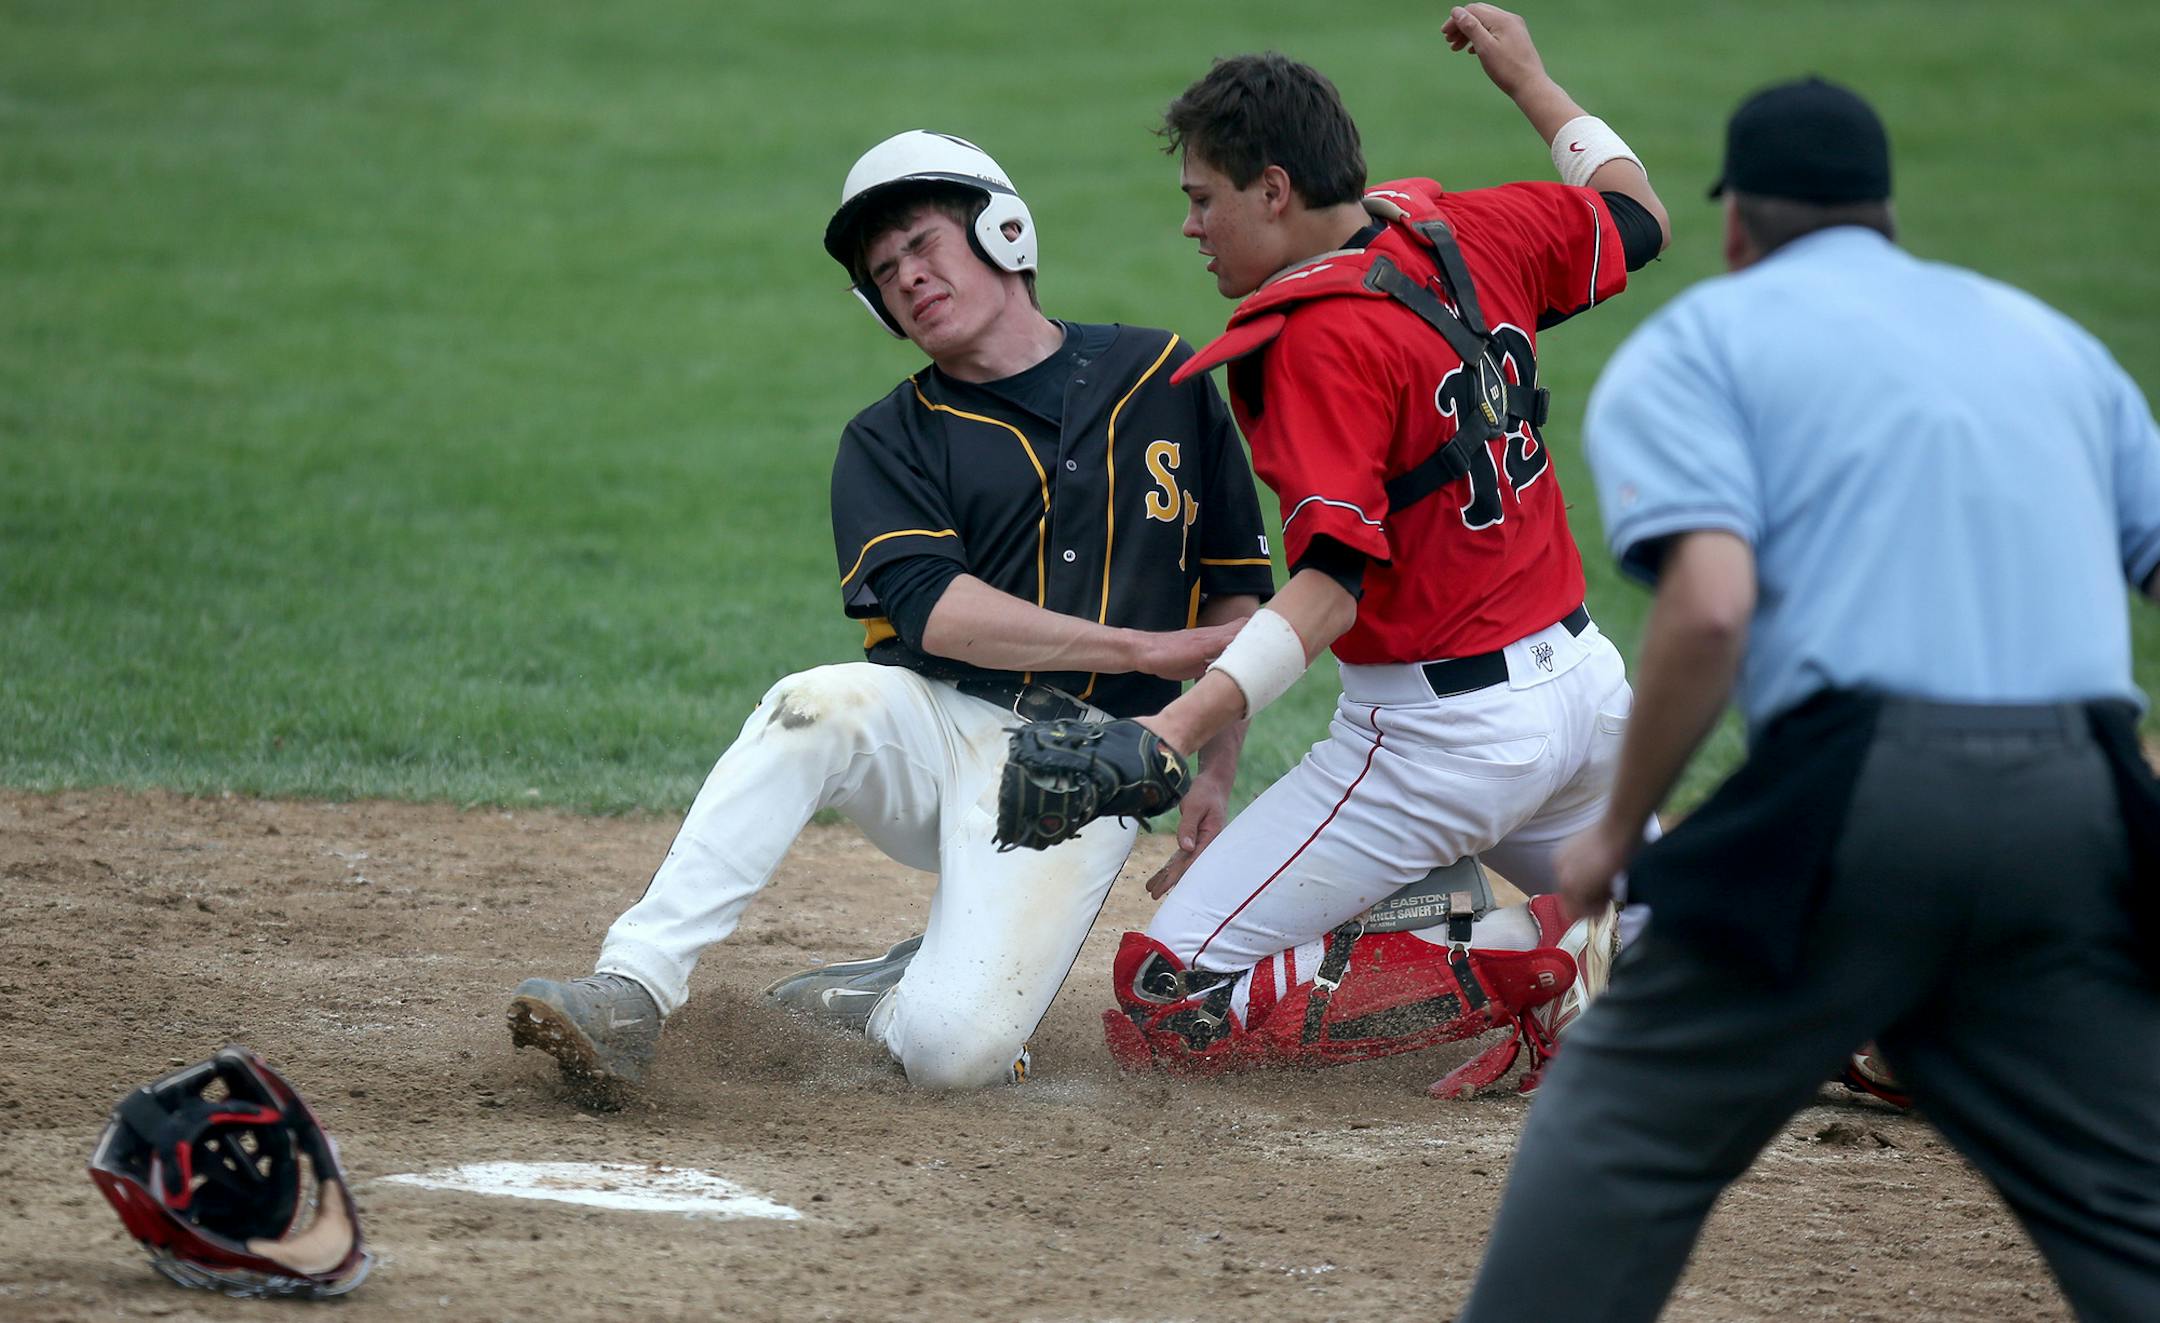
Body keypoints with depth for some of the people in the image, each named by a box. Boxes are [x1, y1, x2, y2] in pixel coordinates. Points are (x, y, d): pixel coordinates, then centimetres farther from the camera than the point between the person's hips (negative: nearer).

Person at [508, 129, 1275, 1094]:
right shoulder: (891, 437, 8)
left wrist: (1216, 771, 2)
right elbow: (931, 609, -11)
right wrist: (1143, 649, -18)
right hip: (933, 727, 1)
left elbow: (1237, 585, 14)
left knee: (955, 1048, -25)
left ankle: (888, 995, 11)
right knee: (818, 706, -36)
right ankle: (633, 992, -34)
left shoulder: (1160, 379, 10)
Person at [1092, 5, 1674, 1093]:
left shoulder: (1322, 338, -18)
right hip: (1584, 687, 8)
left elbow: (1331, 585, -27)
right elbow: (1638, 216, 23)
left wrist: (1177, 729, -37)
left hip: (1444, 735, -8)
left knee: (1161, 1004, -7)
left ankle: (1527, 967, -14)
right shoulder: (1469, 234, 3)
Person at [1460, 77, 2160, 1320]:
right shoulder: (2050, 336, 25)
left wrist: (1620, 830, 2)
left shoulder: (1697, 344, 10)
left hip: (1855, 804, -4)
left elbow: (1710, 605, -8)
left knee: (1621, 1128, 8)